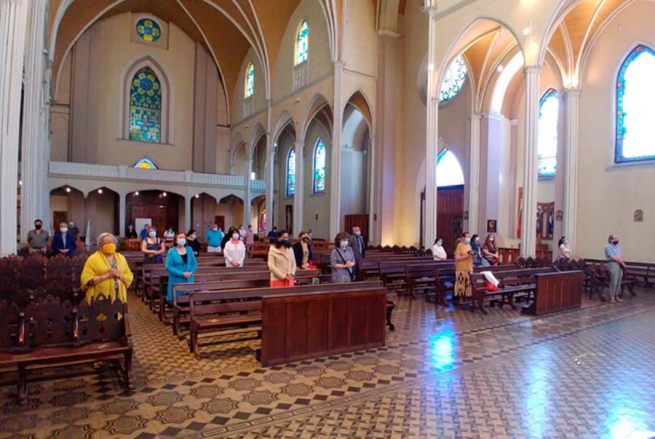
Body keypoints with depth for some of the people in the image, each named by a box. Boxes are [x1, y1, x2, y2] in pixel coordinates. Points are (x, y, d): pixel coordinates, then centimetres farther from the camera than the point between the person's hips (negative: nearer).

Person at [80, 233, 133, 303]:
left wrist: (119, 276, -9)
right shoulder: (93, 259, -1)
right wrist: (105, 276, -16)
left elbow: (129, 277, 9)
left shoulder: (121, 258, 11)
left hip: (118, 298, 4)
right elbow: (86, 280, -10)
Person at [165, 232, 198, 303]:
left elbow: (194, 263, 11)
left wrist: (191, 272, -10)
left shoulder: (189, 249, 8)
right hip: (176, 281, -4)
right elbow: (168, 267, -12)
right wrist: (182, 274, -19)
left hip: (188, 280, 4)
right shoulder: (171, 251, -6)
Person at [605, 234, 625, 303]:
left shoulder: (618, 247, 20)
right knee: (614, 281, -11)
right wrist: (621, 261, -4)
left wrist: (621, 261, -8)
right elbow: (612, 257, -13)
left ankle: (616, 296, 15)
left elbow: (621, 255, 12)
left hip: (620, 264, 8)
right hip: (613, 264, -8)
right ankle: (611, 297, -8)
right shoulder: (608, 247, -6)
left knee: (619, 281, 7)